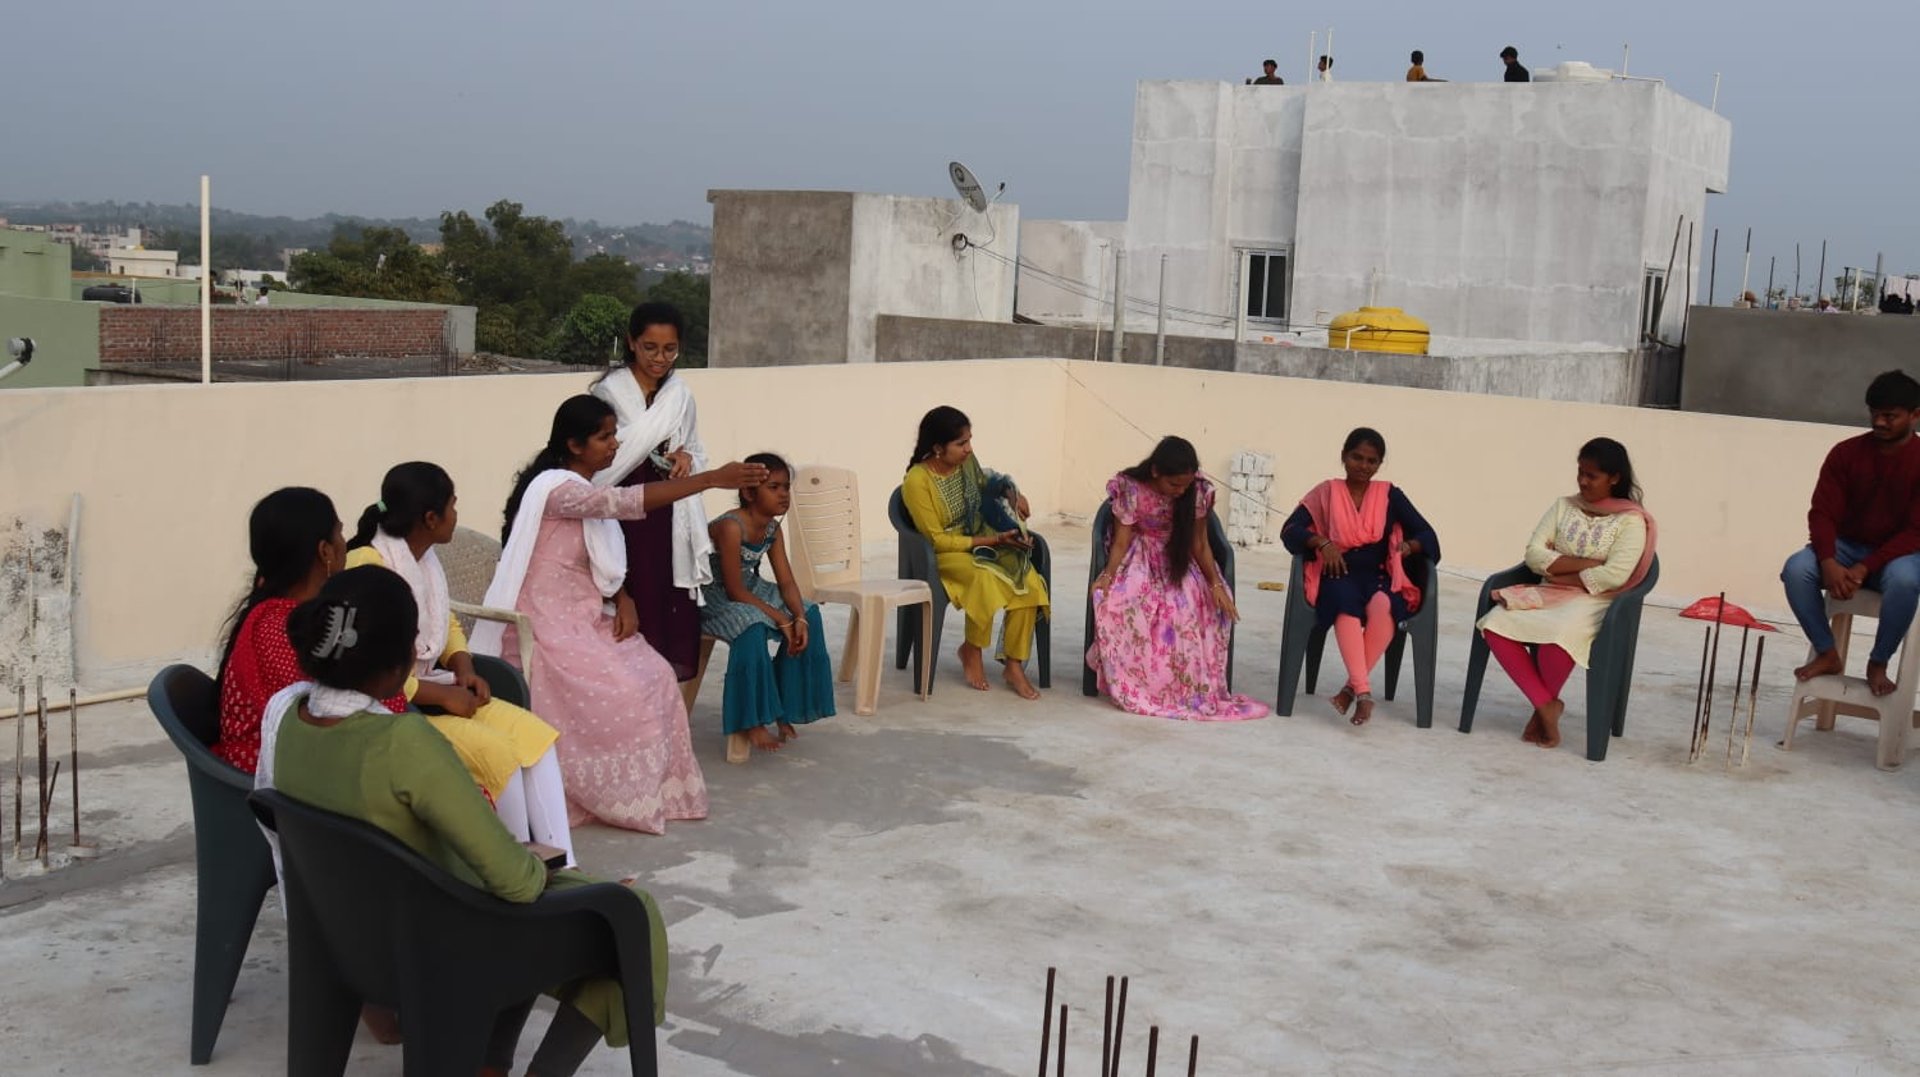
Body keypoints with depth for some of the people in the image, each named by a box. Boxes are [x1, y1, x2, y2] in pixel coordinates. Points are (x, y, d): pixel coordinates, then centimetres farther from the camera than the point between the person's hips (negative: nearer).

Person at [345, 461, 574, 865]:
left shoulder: (426, 558, 5)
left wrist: (464, 668, -1)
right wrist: (443, 695, -19)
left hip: (431, 692, 9)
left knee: (534, 733, -8)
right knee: (496, 751, -23)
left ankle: (561, 867, -10)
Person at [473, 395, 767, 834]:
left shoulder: (588, 489, 11)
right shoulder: (556, 487, -19)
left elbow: (602, 563, 15)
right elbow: (628, 501, -33)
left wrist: (624, 600, -7)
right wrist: (713, 478, -37)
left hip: (585, 619, 9)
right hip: (549, 625, -9)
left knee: (653, 677, -4)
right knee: (617, 694, -18)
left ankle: (650, 791, 4)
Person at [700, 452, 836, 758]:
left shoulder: (773, 529, -2)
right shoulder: (730, 527, -28)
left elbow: (786, 582, -1)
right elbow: (735, 591, -26)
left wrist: (799, 618, -21)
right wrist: (782, 619, -26)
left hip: (749, 590, 9)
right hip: (714, 597, -9)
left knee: (809, 614, -7)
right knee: (751, 628, -36)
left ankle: (783, 709, 1)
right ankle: (749, 722, -23)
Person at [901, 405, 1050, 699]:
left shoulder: (967, 461, 0)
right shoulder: (917, 482, -18)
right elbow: (937, 540, -17)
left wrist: (1012, 492, 5)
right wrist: (992, 540, -20)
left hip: (980, 540, 6)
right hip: (944, 554, -6)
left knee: (1029, 581, -23)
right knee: (986, 576, -37)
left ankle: (1014, 665, -15)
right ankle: (972, 650, -13)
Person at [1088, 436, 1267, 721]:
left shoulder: (1198, 492, -14)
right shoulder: (1130, 490, -20)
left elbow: (1200, 543, -7)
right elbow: (1121, 541, -16)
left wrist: (1215, 583, -18)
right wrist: (1108, 575, -33)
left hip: (1180, 561, 2)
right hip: (1139, 559, -2)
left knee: (1198, 602, -27)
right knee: (1119, 599, -34)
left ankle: (1196, 686, -14)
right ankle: (1133, 685, -20)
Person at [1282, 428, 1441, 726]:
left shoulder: (1390, 495, 10)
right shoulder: (1327, 493, 8)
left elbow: (1427, 535, 7)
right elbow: (1290, 530, 0)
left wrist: (1408, 546, -15)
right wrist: (1323, 542, -17)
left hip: (1378, 576, 1)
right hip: (1338, 575, -1)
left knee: (1382, 606, -35)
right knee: (1346, 602, -37)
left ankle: (1352, 686, -26)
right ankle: (1363, 690, -42)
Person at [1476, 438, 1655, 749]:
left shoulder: (1631, 521, -1)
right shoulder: (1563, 506, 12)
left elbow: (1613, 576, -14)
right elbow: (1534, 554, 1)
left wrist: (1562, 575, -7)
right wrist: (1584, 563, -10)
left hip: (1594, 601, -5)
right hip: (1547, 594, 5)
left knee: (1557, 635, -37)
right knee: (1495, 624, -25)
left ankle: (1545, 705, -7)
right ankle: (1546, 706, -17)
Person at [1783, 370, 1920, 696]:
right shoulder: (1846, 453, -2)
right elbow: (1822, 513, -7)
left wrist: (1865, 568, -26)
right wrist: (1829, 562, -26)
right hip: (1846, 546, 3)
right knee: (1796, 569, -28)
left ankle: (1878, 663, -15)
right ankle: (1828, 654, -10)